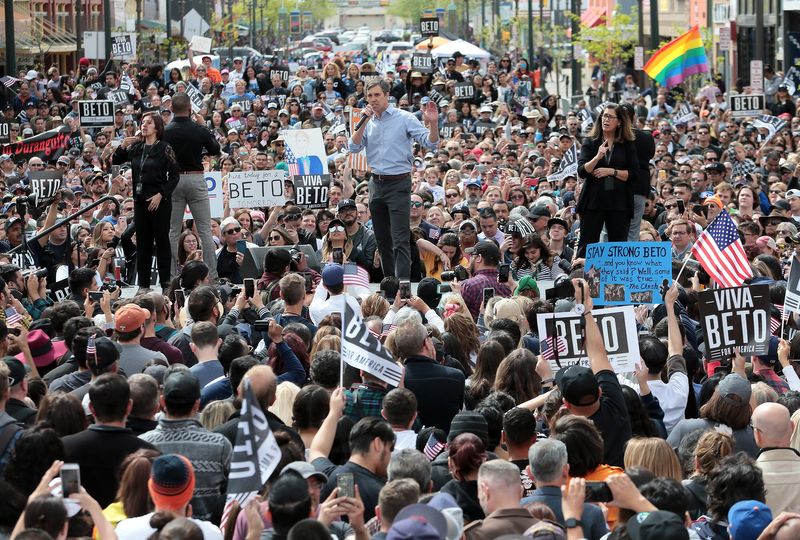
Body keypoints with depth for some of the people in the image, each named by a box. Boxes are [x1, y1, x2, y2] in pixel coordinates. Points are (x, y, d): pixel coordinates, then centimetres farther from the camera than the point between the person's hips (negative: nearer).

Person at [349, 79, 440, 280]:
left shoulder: (404, 118, -5)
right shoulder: (368, 123, 10)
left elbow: (430, 144, -9)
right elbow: (354, 147, -1)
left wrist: (433, 124, -29)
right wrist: (364, 122, -10)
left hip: (398, 183, -6)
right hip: (376, 183, 6)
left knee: (400, 240, -12)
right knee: (382, 239, 13)